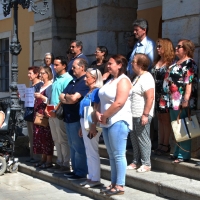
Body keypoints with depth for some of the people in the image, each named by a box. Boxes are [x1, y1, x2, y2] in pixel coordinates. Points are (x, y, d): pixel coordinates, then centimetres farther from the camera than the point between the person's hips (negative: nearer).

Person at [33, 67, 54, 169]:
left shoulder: (51, 86, -6)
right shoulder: (41, 86, 18)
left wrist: (41, 97, -24)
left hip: (46, 115, -9)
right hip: (38, 114, 9)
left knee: (47, 137, -7)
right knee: (39, 136, 9)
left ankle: (49, 160, -4)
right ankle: (43, 159, 16)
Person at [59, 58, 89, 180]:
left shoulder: (85, 82, -13)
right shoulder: (73, 81, 17)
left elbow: (74, 98, -22)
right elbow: (62, 98, 10)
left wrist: (66, 96, -1)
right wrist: (69, 99, -11)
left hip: (77, 118, -9)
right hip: (69, 117, 9)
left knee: (79, 146, -4)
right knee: (72, 145, 13)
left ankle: (81, 172, 2)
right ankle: (75, 170, 20)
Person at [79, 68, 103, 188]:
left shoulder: (97, 91, -14)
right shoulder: (90, 91, 14)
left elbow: (96, 110, -20)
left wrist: (93, 127, -25)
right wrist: (82, 127, 18)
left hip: (91, 124, -10)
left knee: (92, 151, -3)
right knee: (88, 151, 13)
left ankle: (96, 179, 4)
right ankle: (91, 177, 21)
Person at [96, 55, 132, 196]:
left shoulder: (123, 80, -9)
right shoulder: (110, 81, 19)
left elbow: (119, 103, -20)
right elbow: (103, 100, 19)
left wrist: (104, 116, -11)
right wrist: (98, 113, 1)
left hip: (118, 121, -9)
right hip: (107, 122, 9)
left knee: (118, 155, -7)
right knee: (112, 156, 11)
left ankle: (120, 186, -3)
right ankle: (114, 184, 16)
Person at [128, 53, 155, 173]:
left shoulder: (146, 78, -16)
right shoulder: (138, 77, 16)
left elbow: (150, 97, -23)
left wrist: (145, 115, -25)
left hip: (142, 116, -10)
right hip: (134, 115, 10)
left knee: (143, 139, -3)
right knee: (134, 139, 14)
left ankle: (146, 164, 6)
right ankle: (136, 162, 24)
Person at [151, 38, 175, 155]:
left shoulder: (171, 62, -10)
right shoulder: (157, 61, 13)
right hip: (157, 94, 7)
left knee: (166, 120, 0)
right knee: (160, 119, 11)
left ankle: (166, 145, 7)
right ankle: (161, 144, 17)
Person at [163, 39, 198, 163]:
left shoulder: (189, 63, -10)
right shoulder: (176, 63, 19)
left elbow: (189, 83, -19)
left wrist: (186, 100, -24)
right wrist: (167, 99, 22)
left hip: (181, 102, -9)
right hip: (173, 101, 9)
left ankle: (184, 155, 2)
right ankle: (178, 153, 21)